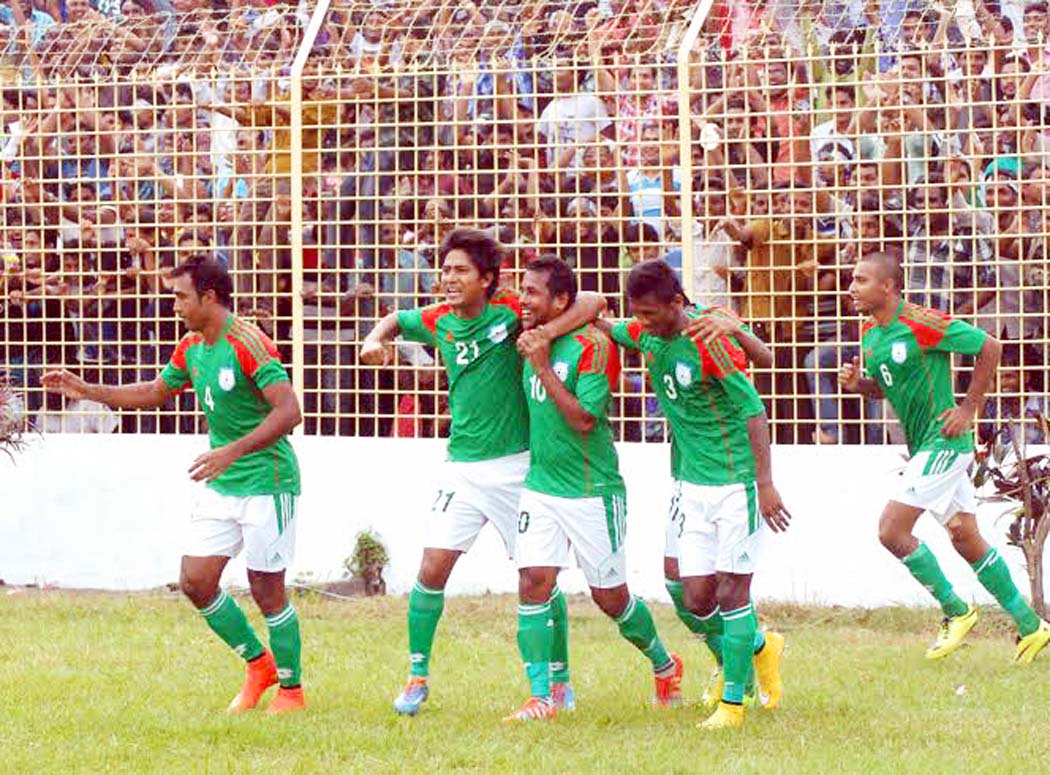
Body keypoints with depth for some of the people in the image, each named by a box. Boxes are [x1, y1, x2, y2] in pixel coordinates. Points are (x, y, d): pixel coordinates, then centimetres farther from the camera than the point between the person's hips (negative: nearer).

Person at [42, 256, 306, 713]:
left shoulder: (249, 345, -19)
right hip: (220, 486, 8)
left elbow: (288, 411, -26)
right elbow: (154, 393, 25)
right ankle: (258, 665, 21)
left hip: (266, 483, -8)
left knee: (266, 589, -3)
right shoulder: (191, 348, 7)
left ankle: (292, 690, 12)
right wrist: (87, 391, 18)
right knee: (195, 581, 4)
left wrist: (232, 452, -33)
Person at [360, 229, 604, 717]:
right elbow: (397, 320, 24)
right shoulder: (439, 321, 2)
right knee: (432, 570, -5)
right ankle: (418, 676, 9)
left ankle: (560, 680, 18)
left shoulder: (511, 312, -11)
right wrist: (376, 339, 3)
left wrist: (543, 333, -27)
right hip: (462, 468, 3)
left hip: (515, 466, -3)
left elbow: (592, 303, -15)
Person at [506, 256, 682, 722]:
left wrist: (543, 367, -22)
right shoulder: (532, 340, 7)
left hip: (592, 491, -6)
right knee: (533, 582, -9)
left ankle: (665, 666, 31)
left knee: (610, 597, 6)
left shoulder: (592, 346, -16)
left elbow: (584, 420, -21)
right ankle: (540, 697, -6)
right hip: (540, 486, 6)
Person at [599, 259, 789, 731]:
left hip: (736, 480, -7)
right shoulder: (647, 335, 1)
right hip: (689, 483, 7)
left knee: (731, 590, -3)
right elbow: (605, 329, 22)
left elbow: (753, 410, -17)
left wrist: (765, 483, -19)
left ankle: (733, 701, 4)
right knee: (692, 597, 5)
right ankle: (756, 648, 31)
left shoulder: (709, 342, -19)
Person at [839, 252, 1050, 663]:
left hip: (943, 441, -9)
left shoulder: (922, 325, -18)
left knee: (893, 531, -13)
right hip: (922, 446, 9)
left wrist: (969, 407, -11)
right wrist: (856, 382, -1)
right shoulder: (870, 334, 7)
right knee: (965, 538, 13)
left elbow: (990, 347, -13)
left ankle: (956, 610, 4)